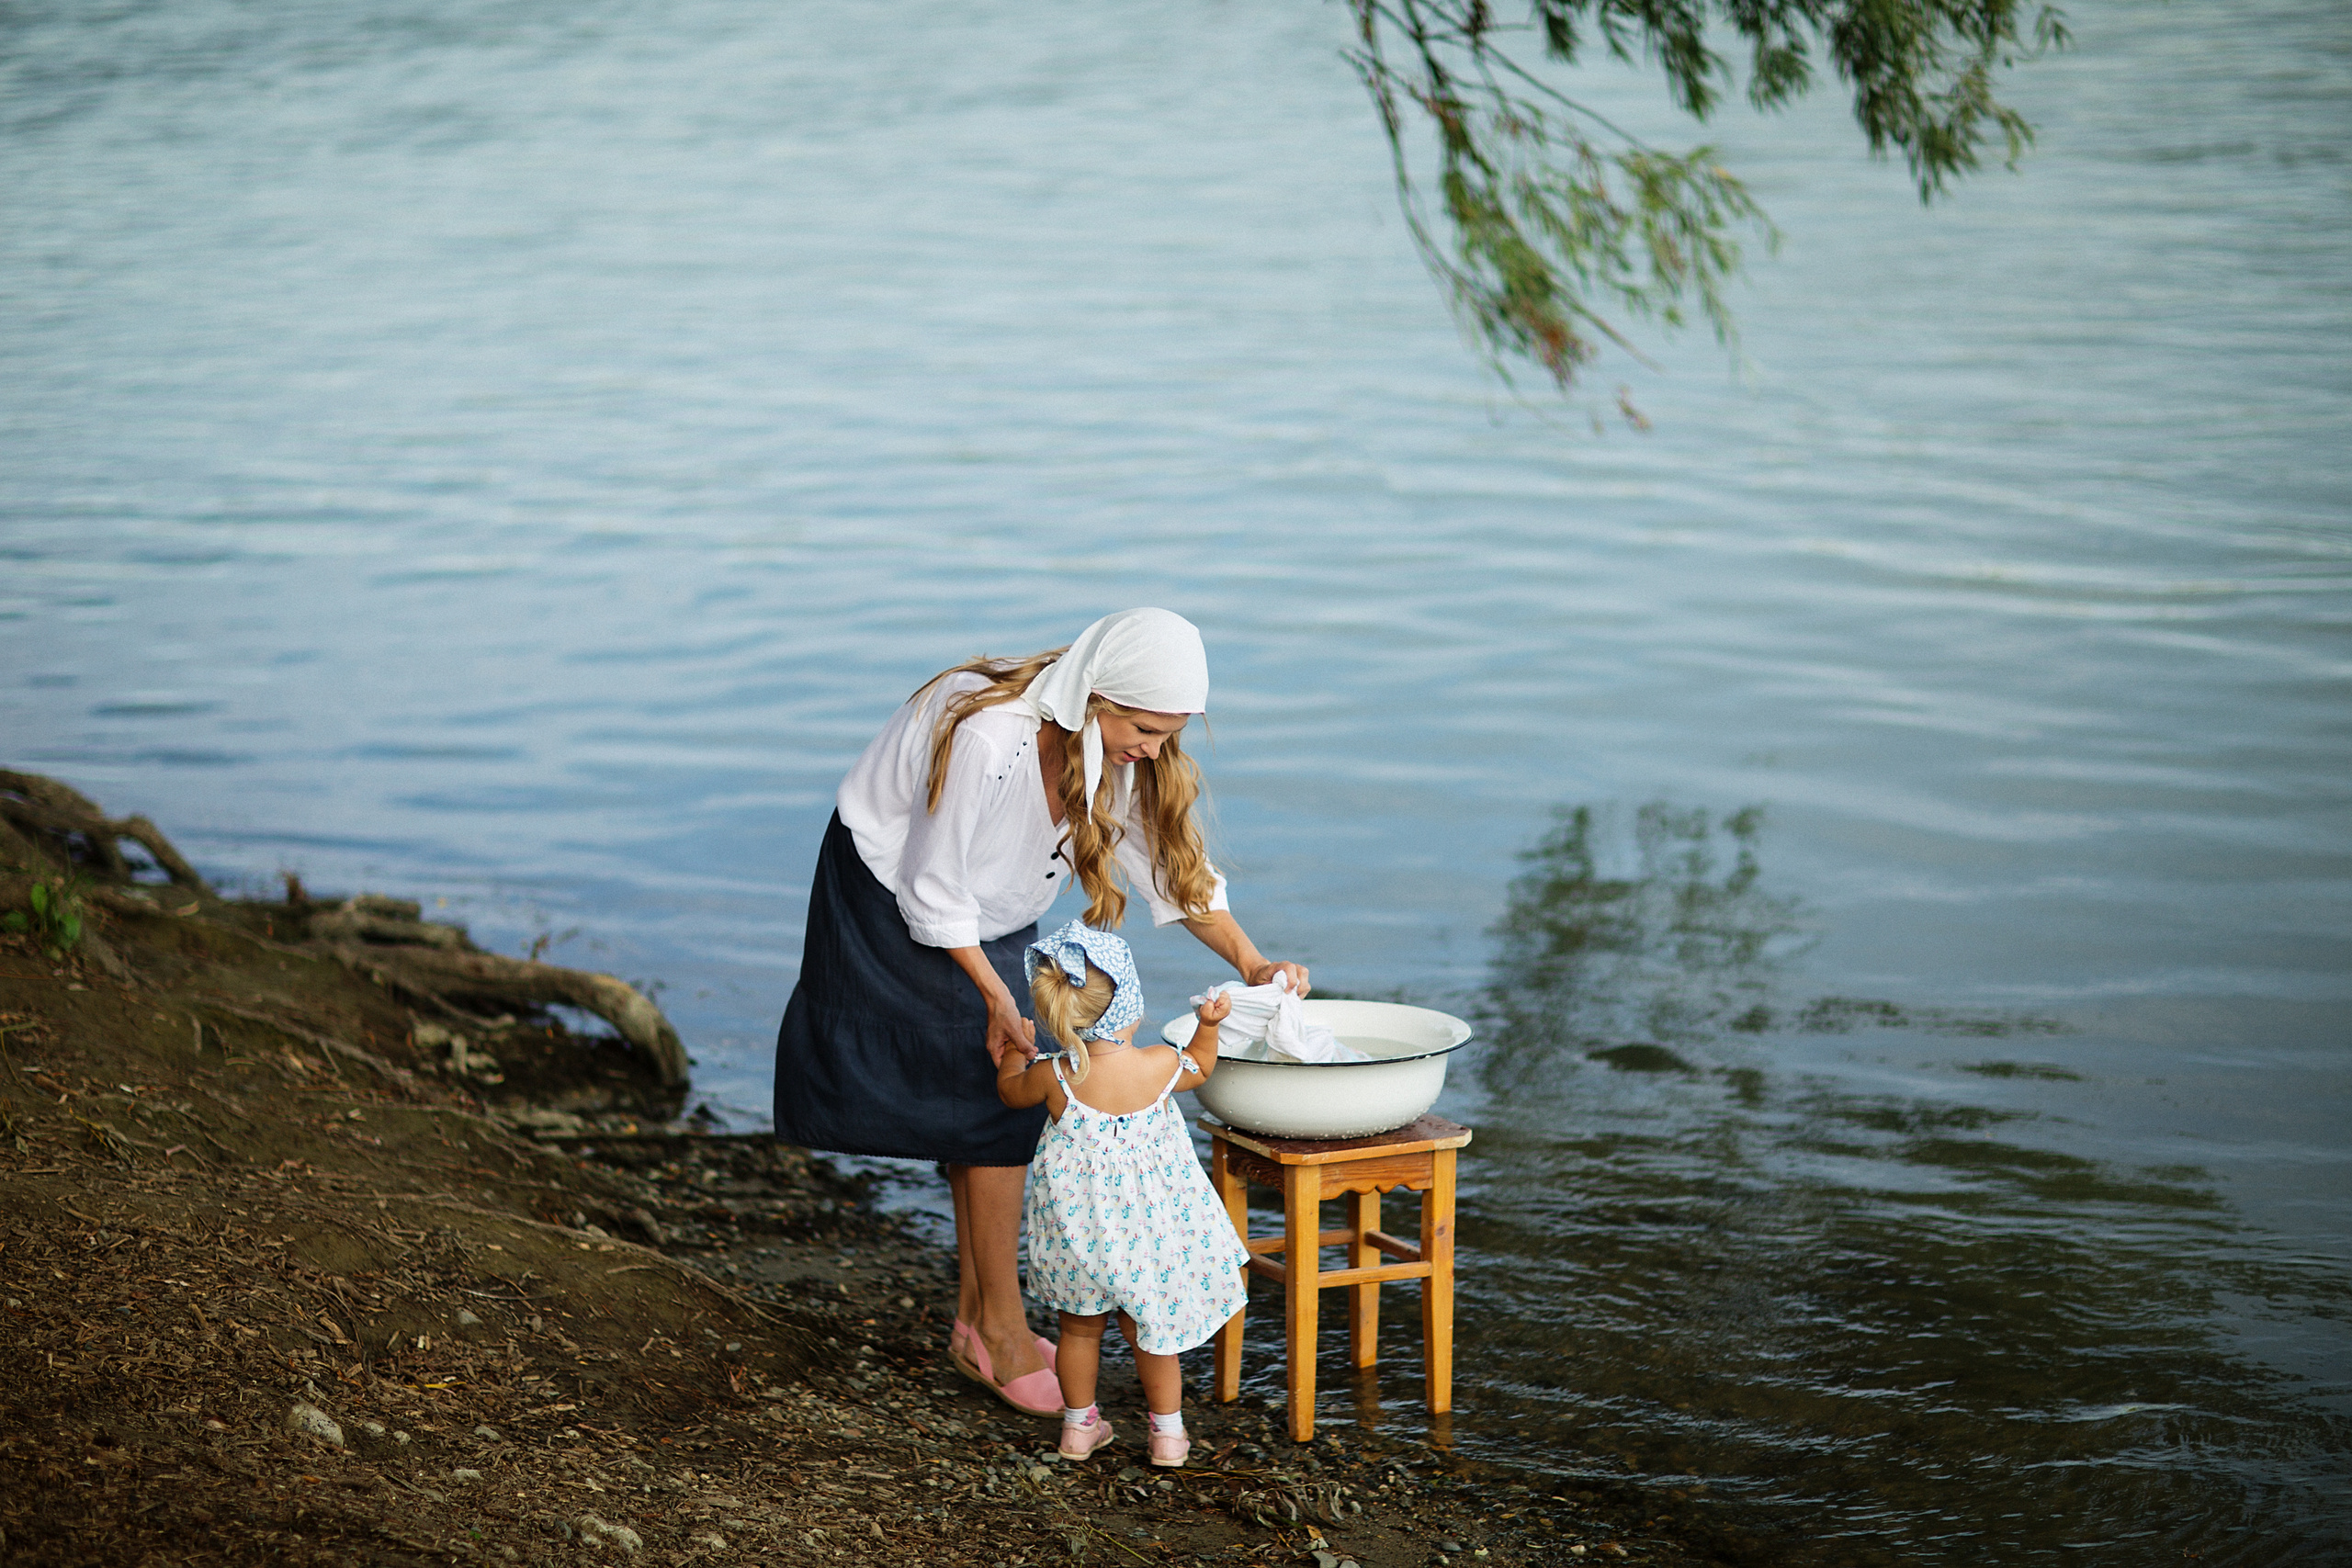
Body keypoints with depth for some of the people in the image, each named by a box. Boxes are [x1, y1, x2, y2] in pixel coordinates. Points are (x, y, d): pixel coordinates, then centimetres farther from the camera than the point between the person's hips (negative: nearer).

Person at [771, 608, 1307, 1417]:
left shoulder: (1117, 749, -14)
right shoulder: (985, 741, -37)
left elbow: (1173, 865, -5)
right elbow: (933, 892, -27)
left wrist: (1251, 964, -16)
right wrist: (998, 998, -20)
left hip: (985, 911, 8)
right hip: (892, 896, -8)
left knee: (992, 1100, 7)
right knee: (995, 1094, -11)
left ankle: (975, 1322, 18)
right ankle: (1002, 1334, -2)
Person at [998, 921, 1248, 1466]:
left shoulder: (1053, 1078, -19)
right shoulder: (1161, 1066, -19)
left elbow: (1010, 1092, 5)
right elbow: (1200, 1067, 6)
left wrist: (1012, 1052, 20)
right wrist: (1208, 1026, 9)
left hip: (1077, 1231, 0)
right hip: (1150, 1229, 0)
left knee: (1080, 1328, 21)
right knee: (1150, 1331, 18)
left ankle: (1079, 1425, 33)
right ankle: (1168, 1431, 27)